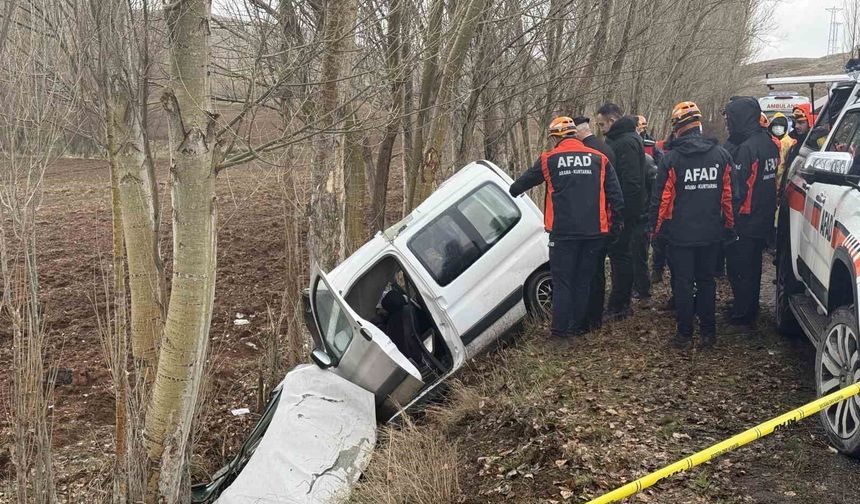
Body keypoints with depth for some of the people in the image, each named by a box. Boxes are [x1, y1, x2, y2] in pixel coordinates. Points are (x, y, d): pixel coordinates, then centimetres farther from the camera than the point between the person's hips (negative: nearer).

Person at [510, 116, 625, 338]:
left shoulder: (549, 159, 0)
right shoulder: (599, 159, 5)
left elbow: (525, 180, 14)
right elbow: (615, 194, 3)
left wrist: (512, 191, 35)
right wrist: (616, 222, 11)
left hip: (563, 231, -2)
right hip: (593, 231, 3)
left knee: (562, 280, 5)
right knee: (583, 280, 12)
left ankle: (561, 328, 2)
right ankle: (579, 325, 17)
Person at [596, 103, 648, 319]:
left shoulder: (627, 143, -17)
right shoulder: (620, 140, 15)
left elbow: (631, 182, -23)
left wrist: (623, 212, -23)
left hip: (625, 212, -10)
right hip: (624, 211, 10)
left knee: (621, 256, -4)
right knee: (620, 255, 15)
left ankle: (618, 306, 3)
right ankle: (620, 304, 23)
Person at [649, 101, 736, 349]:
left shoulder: (672, 158, -12)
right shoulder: (721, 154, 1)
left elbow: (661, 197, -9)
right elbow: (729, 195, 5)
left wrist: (655, 225, 2)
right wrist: (729, 226, 14)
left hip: (682, 233, -4)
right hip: (711, 233, 4)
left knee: (683, 282, 4)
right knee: (706, 280, 13)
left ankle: (684, 333, 9)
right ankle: (708, 333, 16)